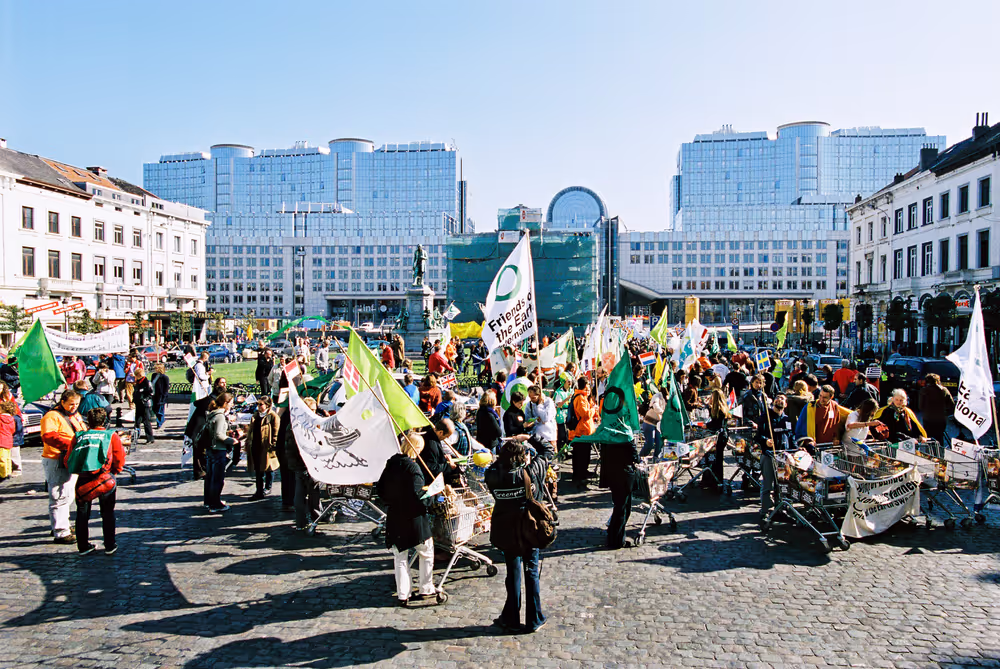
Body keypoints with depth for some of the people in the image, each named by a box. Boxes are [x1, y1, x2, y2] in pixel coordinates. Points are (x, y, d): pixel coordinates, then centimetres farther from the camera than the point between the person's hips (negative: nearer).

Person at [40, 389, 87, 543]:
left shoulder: (75, 415, 15)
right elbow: (49, 436, -25)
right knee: (59, 497, -6)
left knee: (67, 495, 18)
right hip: (56, 462, -9)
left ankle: (61, 526, 32)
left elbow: (83, 432, 24)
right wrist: (70, 444, -34)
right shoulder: (52, 416, -12)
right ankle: (61, 533, -2)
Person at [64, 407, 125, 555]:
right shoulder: (111, 435, 7)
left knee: (82, 513, 15)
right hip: (104, 479, -2)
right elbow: (119, 458, 4)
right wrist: (114, 472, 19)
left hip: (81, 479, 2)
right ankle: (110, 546, 14)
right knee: (107, 513, 10)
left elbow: (68, 459, 11)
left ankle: (83, 546, 21)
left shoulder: (78, 436, 12)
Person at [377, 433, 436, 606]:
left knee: (400, 557, 13)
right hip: (413, 517, -6)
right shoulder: (412, 466, -17)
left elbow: (380, 488, 11)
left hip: (394, 516, 6)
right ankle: (425, 589, 21)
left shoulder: (391, 463, 4)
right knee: (426, 553, 14)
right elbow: (417, 494, -23)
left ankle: (402, 595, 14)